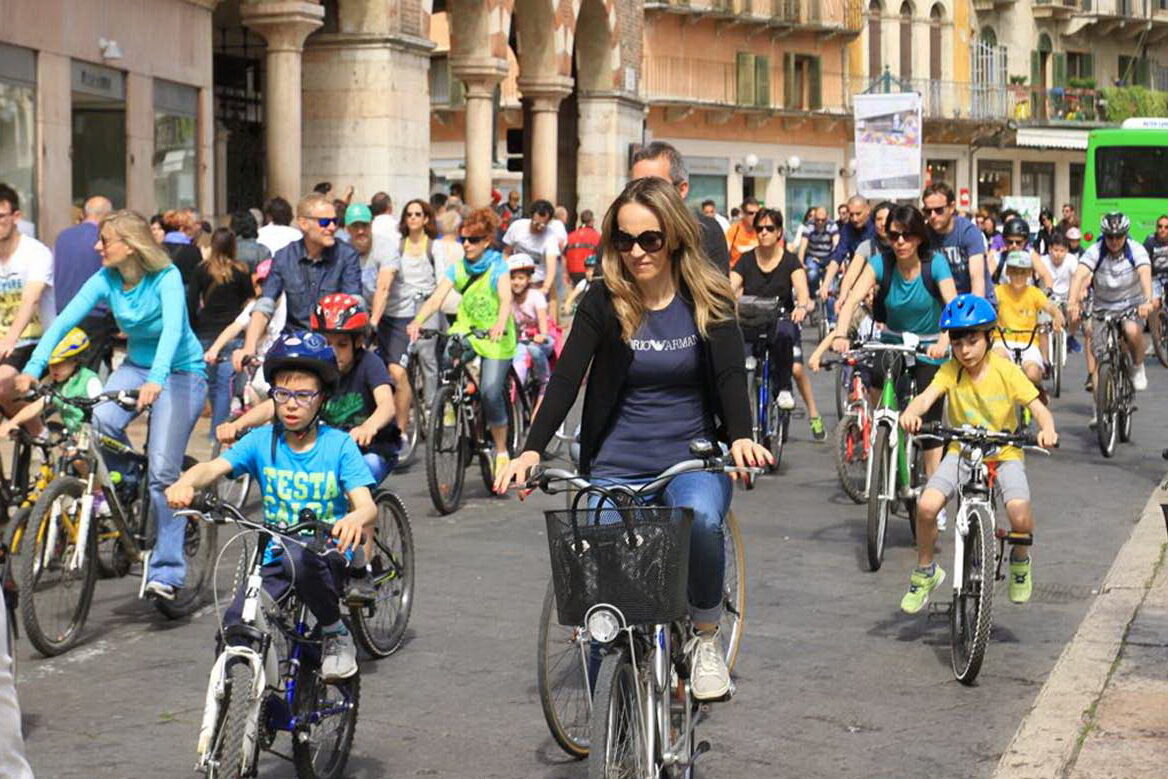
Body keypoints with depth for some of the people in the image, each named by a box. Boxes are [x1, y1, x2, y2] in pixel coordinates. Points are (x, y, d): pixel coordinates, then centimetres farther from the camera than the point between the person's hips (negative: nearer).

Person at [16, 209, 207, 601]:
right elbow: (64, 320, -16)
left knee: (163, 470, -14)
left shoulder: (166, 278, -22)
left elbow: (173, 328, -36)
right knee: (103, 420, -27)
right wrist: (33, 367, -30)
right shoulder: (106, 280, -8)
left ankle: (167, 570, -6)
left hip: (180, 371, -5)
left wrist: (156, 380, -52)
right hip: (136, 365, 5)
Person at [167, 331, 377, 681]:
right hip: (274, 563, 3)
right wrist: (185, 483, -38)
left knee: (299, 558, -37)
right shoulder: (262, 441, 2)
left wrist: (357, 517, -42)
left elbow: (367, 505, -16)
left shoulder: (339, 445, -4)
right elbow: (215, 467, -14)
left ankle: (336, 634, -11)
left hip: (326, 561, -3)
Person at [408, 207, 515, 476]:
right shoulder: (457, 268, 2)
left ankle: (501, 451, 3)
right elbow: (436, 298, -11)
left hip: (495, 338, -4)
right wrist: (417, 321, -30)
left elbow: (505, 298, -26)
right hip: (465, 331, 4)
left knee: (490, 393, -15)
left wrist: (500, 324, -47)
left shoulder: (498, 266, -10)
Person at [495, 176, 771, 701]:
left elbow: (731, 374, -13)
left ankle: (706, 638, -9)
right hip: (618, 462, 1)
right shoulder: (603, 302, -3)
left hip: (692, 458, -1)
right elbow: (566, 377, -11)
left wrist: (741, 437, -33)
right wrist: (532, 450, -26)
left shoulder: (708, 299, -3)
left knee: (701, 518, -32)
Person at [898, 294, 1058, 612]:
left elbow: (1039, 409, -11)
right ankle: (925, 572, 4)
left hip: (1004, 453, -1)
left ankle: (1020, 561, 10)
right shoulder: (950, 371, -7)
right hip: (962, 451, 1)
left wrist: (1047, 429, -34)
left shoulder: (1006, 371, -9)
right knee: (926, 506, -23)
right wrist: (911, 413, -48)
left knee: (1020, 516, -27)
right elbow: (927, 396, -24)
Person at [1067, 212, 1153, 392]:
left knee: (1132, 331, -32)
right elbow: (1080, 275, -29)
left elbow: (1145, 274, -33)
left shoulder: (1136, 250, -16)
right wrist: (1072, 302, -46)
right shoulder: (1095, 252, -14)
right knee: (1099, 358, -7)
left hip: (1132, 306, -1)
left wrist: (1147, 301, -51)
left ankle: (1138, 368, -4)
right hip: (1103, 308, 1)